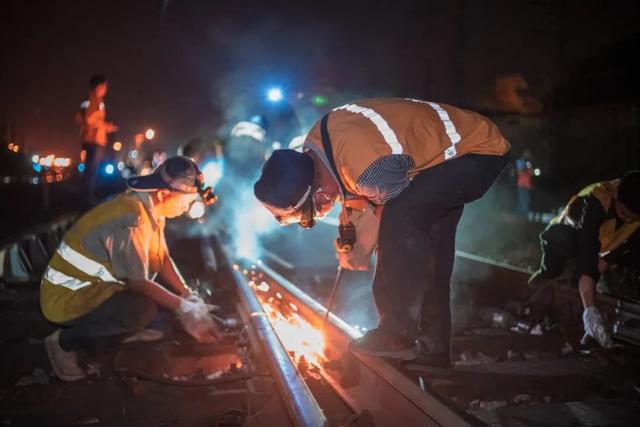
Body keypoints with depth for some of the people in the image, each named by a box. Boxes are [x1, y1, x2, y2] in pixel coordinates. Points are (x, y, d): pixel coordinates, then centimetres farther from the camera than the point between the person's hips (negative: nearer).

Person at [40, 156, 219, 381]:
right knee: (144, 308, -31)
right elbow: (138, 283, -23)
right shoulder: (132, 219, -29)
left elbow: (162, 259, 6)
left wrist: (189, 298, -3)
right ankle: (65, 341, -10)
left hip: (94, 285, 9)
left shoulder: (151, 209, 0)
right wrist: (183, 308, -14)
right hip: (68, 298, -9)